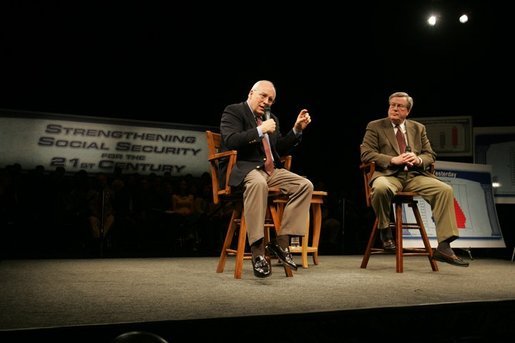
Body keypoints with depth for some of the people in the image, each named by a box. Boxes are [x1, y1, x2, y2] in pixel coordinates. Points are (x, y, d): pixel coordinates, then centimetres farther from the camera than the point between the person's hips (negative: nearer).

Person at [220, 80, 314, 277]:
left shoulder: (272, 118, 22)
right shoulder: (233, 111, 1)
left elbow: (282, 150, 21)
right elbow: (230, 142, -16)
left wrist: (297, 129, 8)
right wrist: (261, 130, -17)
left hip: (271, 170, 7)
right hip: (243, 168, -7)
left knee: (305, 185, -14)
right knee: (258, 183, -41)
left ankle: (281, 242, -15)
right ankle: (257, 252, -38)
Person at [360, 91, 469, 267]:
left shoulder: (418, 128, 21)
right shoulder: (375, 126, 10)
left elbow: (430, 155, 18)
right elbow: (366, 154, -2)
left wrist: (418, 160, -7)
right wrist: (393, 160, -15)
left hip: (415, 176, 4)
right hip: (389, 175, -4)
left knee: (445, 190, -22)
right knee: (380, 188, -40)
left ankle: (443, 247, -21)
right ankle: (385, 231, -11)